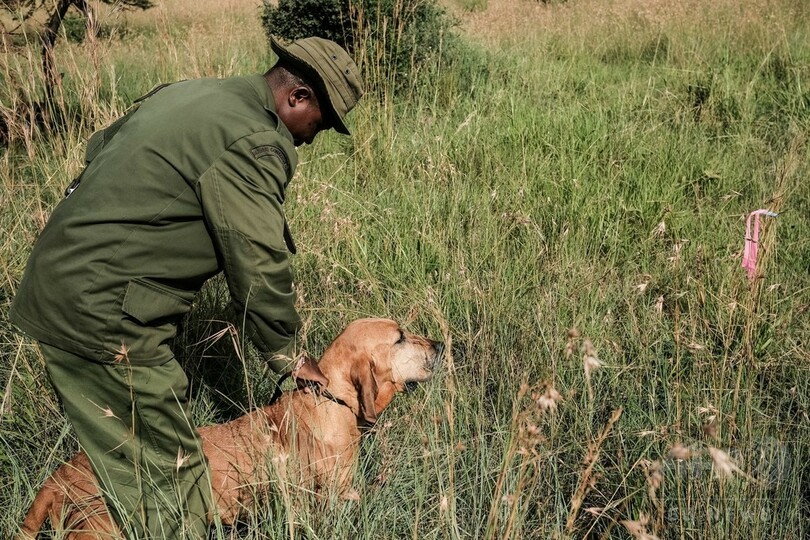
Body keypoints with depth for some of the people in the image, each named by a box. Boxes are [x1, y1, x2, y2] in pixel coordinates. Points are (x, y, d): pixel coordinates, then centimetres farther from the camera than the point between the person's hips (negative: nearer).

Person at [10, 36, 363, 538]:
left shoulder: (187, 93, 13)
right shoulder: (254, 144, -17)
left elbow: (100, 146, 24)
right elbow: (259, 268, -16)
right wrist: (287, 358, -2)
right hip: (104, 321, -10)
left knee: (129, 459, 18)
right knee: (171, 472, -1)